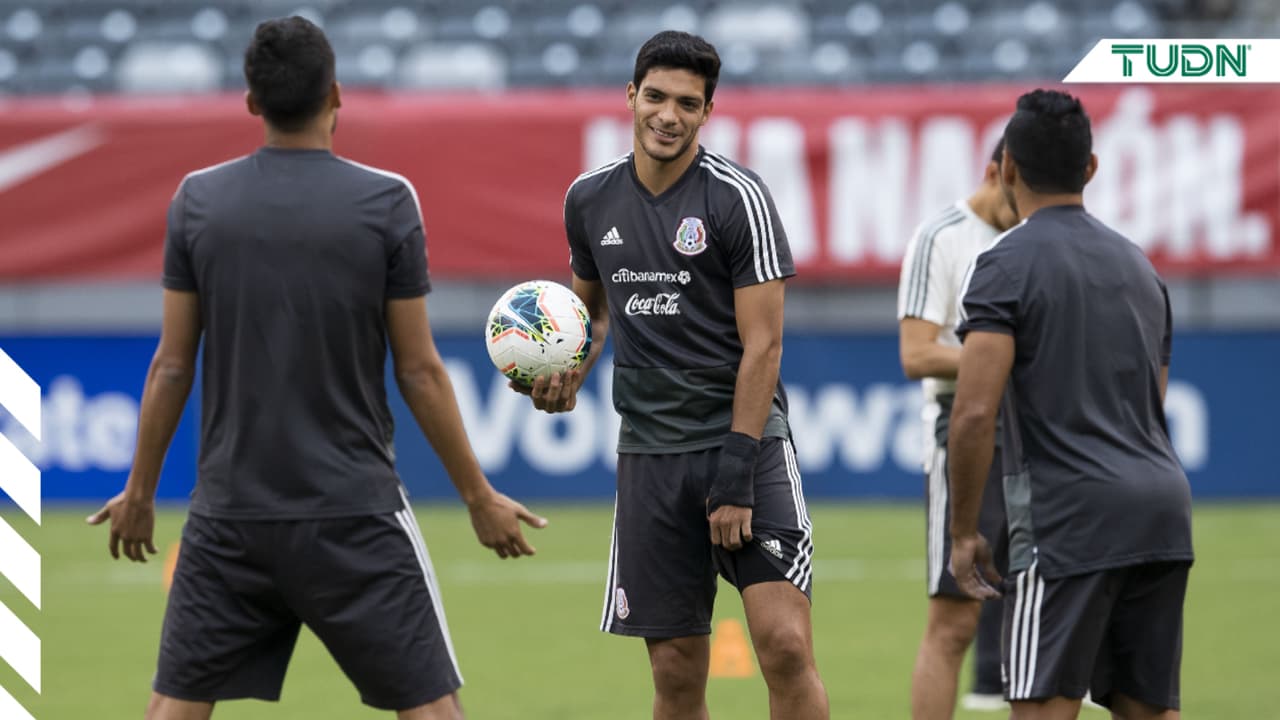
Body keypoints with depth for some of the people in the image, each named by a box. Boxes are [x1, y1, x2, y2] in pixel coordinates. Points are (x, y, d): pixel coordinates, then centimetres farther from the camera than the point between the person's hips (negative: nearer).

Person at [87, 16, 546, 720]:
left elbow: (172, 364, 3)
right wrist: (479, 496, 6)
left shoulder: (198, 200, -1)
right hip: (353, 515, -2)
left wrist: (140, 491, 15)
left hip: (230, 514, 2)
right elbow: (419, 370, -5)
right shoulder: (386, 202, -7)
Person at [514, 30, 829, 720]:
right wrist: (568, 376, 3)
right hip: (650, 450, 4)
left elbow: (761, 344, -10)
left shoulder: (737, 197, -8)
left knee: (785, 645, -17)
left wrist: (737, 475, -15)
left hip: (745, 434, -4)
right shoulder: (590, 199, 7)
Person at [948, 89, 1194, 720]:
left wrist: (963, 531, -4)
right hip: (1162, 505, 7)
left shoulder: (1006, 265, -5)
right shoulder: (1138, 265, 19)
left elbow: (974, 413, -13)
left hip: (1068, 516, -7)